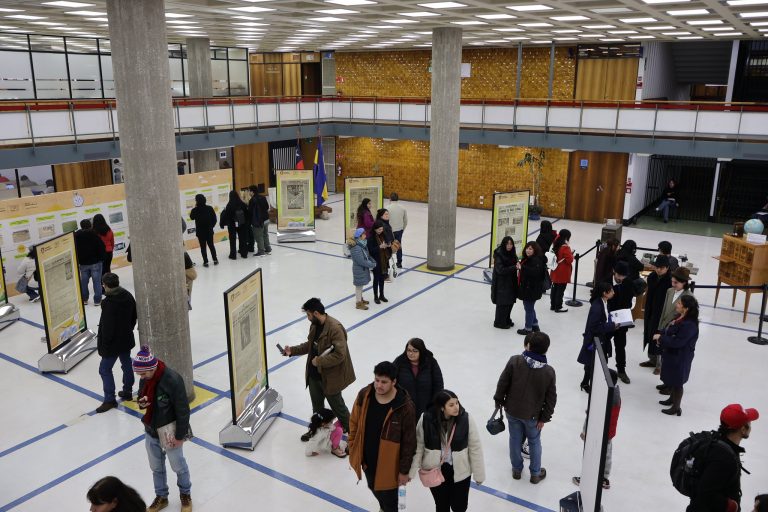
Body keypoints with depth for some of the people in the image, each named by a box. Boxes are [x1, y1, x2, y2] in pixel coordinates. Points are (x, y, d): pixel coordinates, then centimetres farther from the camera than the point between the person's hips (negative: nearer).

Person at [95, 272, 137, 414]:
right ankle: (127, 391, 34)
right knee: (127, 365, 19)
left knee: (105, 369, 4)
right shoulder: (128, 296, -3)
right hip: (127, 339, 8)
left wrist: (102, 344, -11)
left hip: (113, 342, -8)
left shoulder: (109, 303, -26)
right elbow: (134, 316, 8)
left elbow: (107, 327, -23)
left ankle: (110, 400, 9)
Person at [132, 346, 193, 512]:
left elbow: (183, 410, -22)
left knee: (178, 466, 15)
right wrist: (141, 403, -14)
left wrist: (180, 435, -16)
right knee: (156, 467, 21)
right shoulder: (144, 379, -8)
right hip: (151, 432, 6)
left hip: (169, 433, -6)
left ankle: (185, 495, 39)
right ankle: (161, 497, 43)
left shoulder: (172, 380, -29)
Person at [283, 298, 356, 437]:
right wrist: (293, 350, 5)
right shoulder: (314, 325, 0)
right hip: (314, 375, 8)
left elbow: (340, 355, -30)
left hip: (330, 377, -8)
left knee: (337, 406, 10)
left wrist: (319, 361, -24)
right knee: (317, 406, 25)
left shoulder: (335, 328, -27)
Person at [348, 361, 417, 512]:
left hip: (388, 464, -5)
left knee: (388, 497, 11)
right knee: (374, 488, 30)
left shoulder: (405, 406, -26)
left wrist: (404, 470, -12)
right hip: (367, 459, 5)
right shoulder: (364, 395, -13)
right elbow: (354, 424, 1)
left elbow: (409, 441, -17)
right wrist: (353, 450, 2)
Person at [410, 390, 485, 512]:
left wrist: (479, 474, -4)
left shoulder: (465, 419, -17)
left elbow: (475, 448, -9)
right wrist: (410, 472, -6)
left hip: (460, 472, 0)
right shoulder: (426, 419, -18)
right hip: (435, 471, 0)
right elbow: (418, 446, -8)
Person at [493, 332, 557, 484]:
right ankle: (535, 474, 35)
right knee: (534, 442, 21)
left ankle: (517, 470, 37)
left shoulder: (514, 361, -21)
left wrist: (499, 400, 4)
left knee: (515, 440, 19)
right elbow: (551, 398, -9)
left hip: (512, 410, 0)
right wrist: (544, 417, 3)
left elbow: (502, 383, -12)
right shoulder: (549, 372, -16)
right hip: (533, 415, 0)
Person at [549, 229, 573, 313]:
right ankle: (558, 307, 10)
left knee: (554, 288, 17)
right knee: (561, 290, 2)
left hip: (555, 272, 8)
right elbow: (570, 260, -21)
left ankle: (552, 305, 26)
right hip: (563, 274, -8)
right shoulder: (565, 248, -22)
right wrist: (571, 253, -4)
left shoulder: (556, 245, 4)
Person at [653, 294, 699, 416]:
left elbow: (677, 342, -31)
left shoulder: (689, 325, -30)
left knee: (677, 382, 7)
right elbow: (669, 332, 12)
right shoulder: (680, 318, 1)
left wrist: (660, 338, -20)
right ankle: (672, 399, 45)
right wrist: (661, 338, -8)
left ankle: (676, 407, 23)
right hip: (672, 355, 9)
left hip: (680, 358, -9)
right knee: (671, 380, 25)